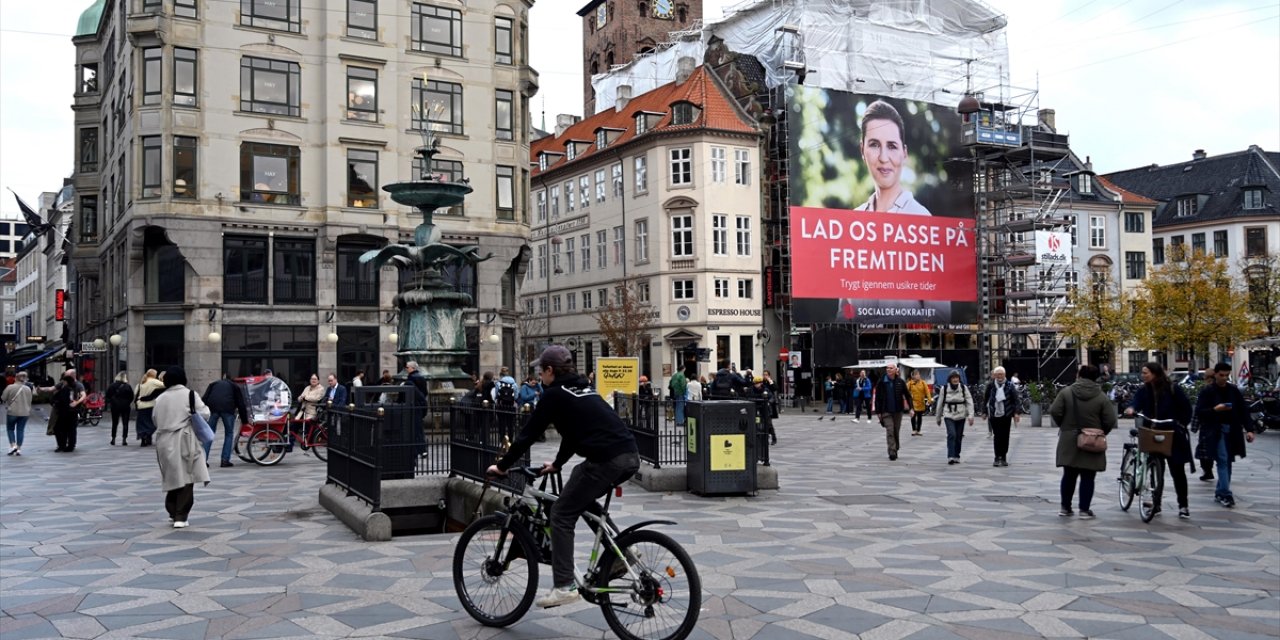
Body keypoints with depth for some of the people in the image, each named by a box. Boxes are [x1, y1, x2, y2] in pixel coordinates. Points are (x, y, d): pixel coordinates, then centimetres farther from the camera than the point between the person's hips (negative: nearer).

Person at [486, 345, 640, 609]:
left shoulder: (555, 394, 1)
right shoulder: (583, 389, 26)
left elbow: (529, 433, 3)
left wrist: (502, 466, 14)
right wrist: (557, 464, 45)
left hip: (606, 460, -9)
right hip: (630, 456, 9)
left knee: (562, 515, 2)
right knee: (582, 500, 30)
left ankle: (563, 586, -2)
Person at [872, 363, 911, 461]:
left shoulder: (900, 382, 2)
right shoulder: (881, 382, -2)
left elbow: (907, 395, 6)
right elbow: (877, 397, 1)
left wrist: (910, 408, -3)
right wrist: (878, 411, -3)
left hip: (898, 411, 2)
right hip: (886, 411, -2)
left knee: (896, 432, 10)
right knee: (890, 431, -12)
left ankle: (895, 450, 23)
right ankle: (892, 452, -14)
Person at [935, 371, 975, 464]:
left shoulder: (964, 388, 0)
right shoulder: (944, 388, -1)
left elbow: (969, 402, -2)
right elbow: (940, 403, 7)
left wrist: (970, 415, -12)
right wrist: (939, 417, 12)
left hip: (961, 416, 2)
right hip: (949, 416, -2)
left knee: (959, 437, 8)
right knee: (951, 435, -17)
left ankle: (956, 456, 21)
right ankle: (950, 457, -20)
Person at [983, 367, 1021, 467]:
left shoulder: (1010, 386, 0)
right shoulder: (991, 386, 1)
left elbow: (1016, 400, 2)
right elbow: (986, 400, 10)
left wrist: (1016, 412, -6)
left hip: (1006, 415, 1)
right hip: (994, 415, 0)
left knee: (1005, 437, 5)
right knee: (997, 436, -4)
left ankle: (1004, 458, 16)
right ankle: (997, 458, 1)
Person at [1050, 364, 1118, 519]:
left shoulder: (1066, 392, -4)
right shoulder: (1101, 397, -5)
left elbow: (1054, 411, -8)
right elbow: (1110, 420, -7)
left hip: (1069, 441, 1)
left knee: (1069, 475, 13)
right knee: (1088, 477, 6)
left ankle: (1065, 507, 17)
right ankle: (1084, 509, 7)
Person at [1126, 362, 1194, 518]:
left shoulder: (1173, 389, -9)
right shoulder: (1143, 390, -1)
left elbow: (1186, 409, -1)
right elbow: (1137, 402, -18)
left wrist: (1181, 425, -9)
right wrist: (1131, 409, -40)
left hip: (1173, 435, -3)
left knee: (1177, 470, 4)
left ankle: (1183, 505, 14)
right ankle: (1156, 503, 18)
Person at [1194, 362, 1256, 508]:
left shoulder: (1234, 390, 7)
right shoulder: (1207, 392, -4)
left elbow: (1243, 410, 8)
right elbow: (1198, 412, -7)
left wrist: (1249, 429, -1)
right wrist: (1215, 409, -23)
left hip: (1232, 430, 5)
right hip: (1216, 431, -5)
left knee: (1227, 461, 9)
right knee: (1223, 460, -11)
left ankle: (1220, 491, 19)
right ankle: (1225, 493, -13)